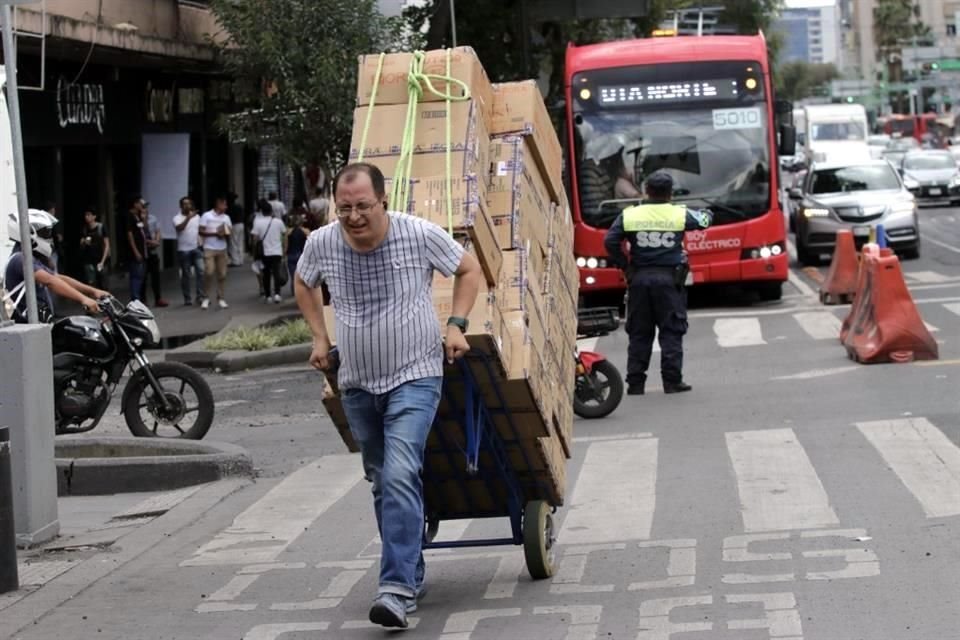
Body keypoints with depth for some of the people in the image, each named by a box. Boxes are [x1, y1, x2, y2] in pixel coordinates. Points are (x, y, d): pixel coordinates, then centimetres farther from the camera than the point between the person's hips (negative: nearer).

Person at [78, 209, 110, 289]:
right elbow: (81, 246, 12)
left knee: (100, 285, 4)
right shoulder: (84, 230, 5)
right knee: (90, 283, -11)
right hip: (88, 262, 1)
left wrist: (102, 261, -8)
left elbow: (107, 245, -2)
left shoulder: (100, 228, -2)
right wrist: (84, 243, -12)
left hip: (99, 261, -1)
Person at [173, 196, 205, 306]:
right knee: (185, 275, 3)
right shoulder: (177, 218, -6)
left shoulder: (197, 217, 10)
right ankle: (187, 298, 10)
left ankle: (201, 296, -4)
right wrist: (188, 218, -38)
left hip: (196, 248, 3)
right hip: (184, 250, -3)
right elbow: (179, 228, -26)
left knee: (200, 271, -7)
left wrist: (201, 241, 7)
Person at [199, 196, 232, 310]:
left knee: (222, 274, 2)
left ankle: (220, 298, 10)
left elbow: (229, 234, 9)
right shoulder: (206, 216, -3)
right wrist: (215, 233, -16)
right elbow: (201, 232, -7)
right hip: (209, 249, -4)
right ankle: (207, 297, -2)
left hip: (222, 249, 4)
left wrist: (225, 234, -13)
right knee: (209, 272, -14)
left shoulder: (226, 218, 10)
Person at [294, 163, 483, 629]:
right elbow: (304, 284, 18)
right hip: (357, 384, 5)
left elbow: (469, 269, 3)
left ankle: (398, 588, -23)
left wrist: (456, 325, -8)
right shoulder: (321, 244, -5)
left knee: (399, 476, -20)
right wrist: (319, 336, 10)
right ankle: (412, 574, 30)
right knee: (382, 483, 14)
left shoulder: (420, 235, -14)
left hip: (414, 378, -5)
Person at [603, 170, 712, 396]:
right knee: (671, 331, 3)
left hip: (639, 278, 2)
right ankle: (672, 381, 0)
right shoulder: (680, 215, -1)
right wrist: (706, 213, 39)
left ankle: (635, 383, 6)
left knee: (639, 333, 7)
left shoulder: (629, 215, 1)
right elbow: (703, 221, 16)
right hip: (669, 278, -2)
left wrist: (624, 266, 5)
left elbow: (610, 242, -5)